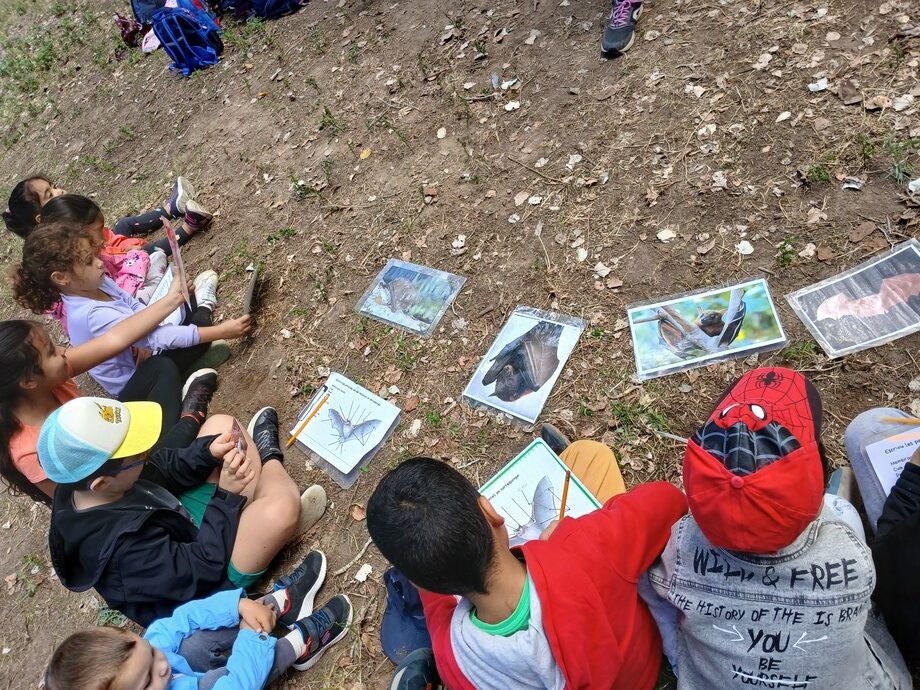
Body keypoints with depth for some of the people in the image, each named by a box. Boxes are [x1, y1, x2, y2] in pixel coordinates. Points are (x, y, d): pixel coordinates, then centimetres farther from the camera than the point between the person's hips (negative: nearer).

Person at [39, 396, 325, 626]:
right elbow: (203, 570, -29)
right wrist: (227, 497, -28)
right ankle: (268, 460, -1)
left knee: (220, 423, 2)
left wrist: (209, 452, -20)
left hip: (182, 523, 8)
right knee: (281, 507, -32)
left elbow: (164, 469, -2)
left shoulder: (80, 483, -14)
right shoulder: (122, 546, -38)